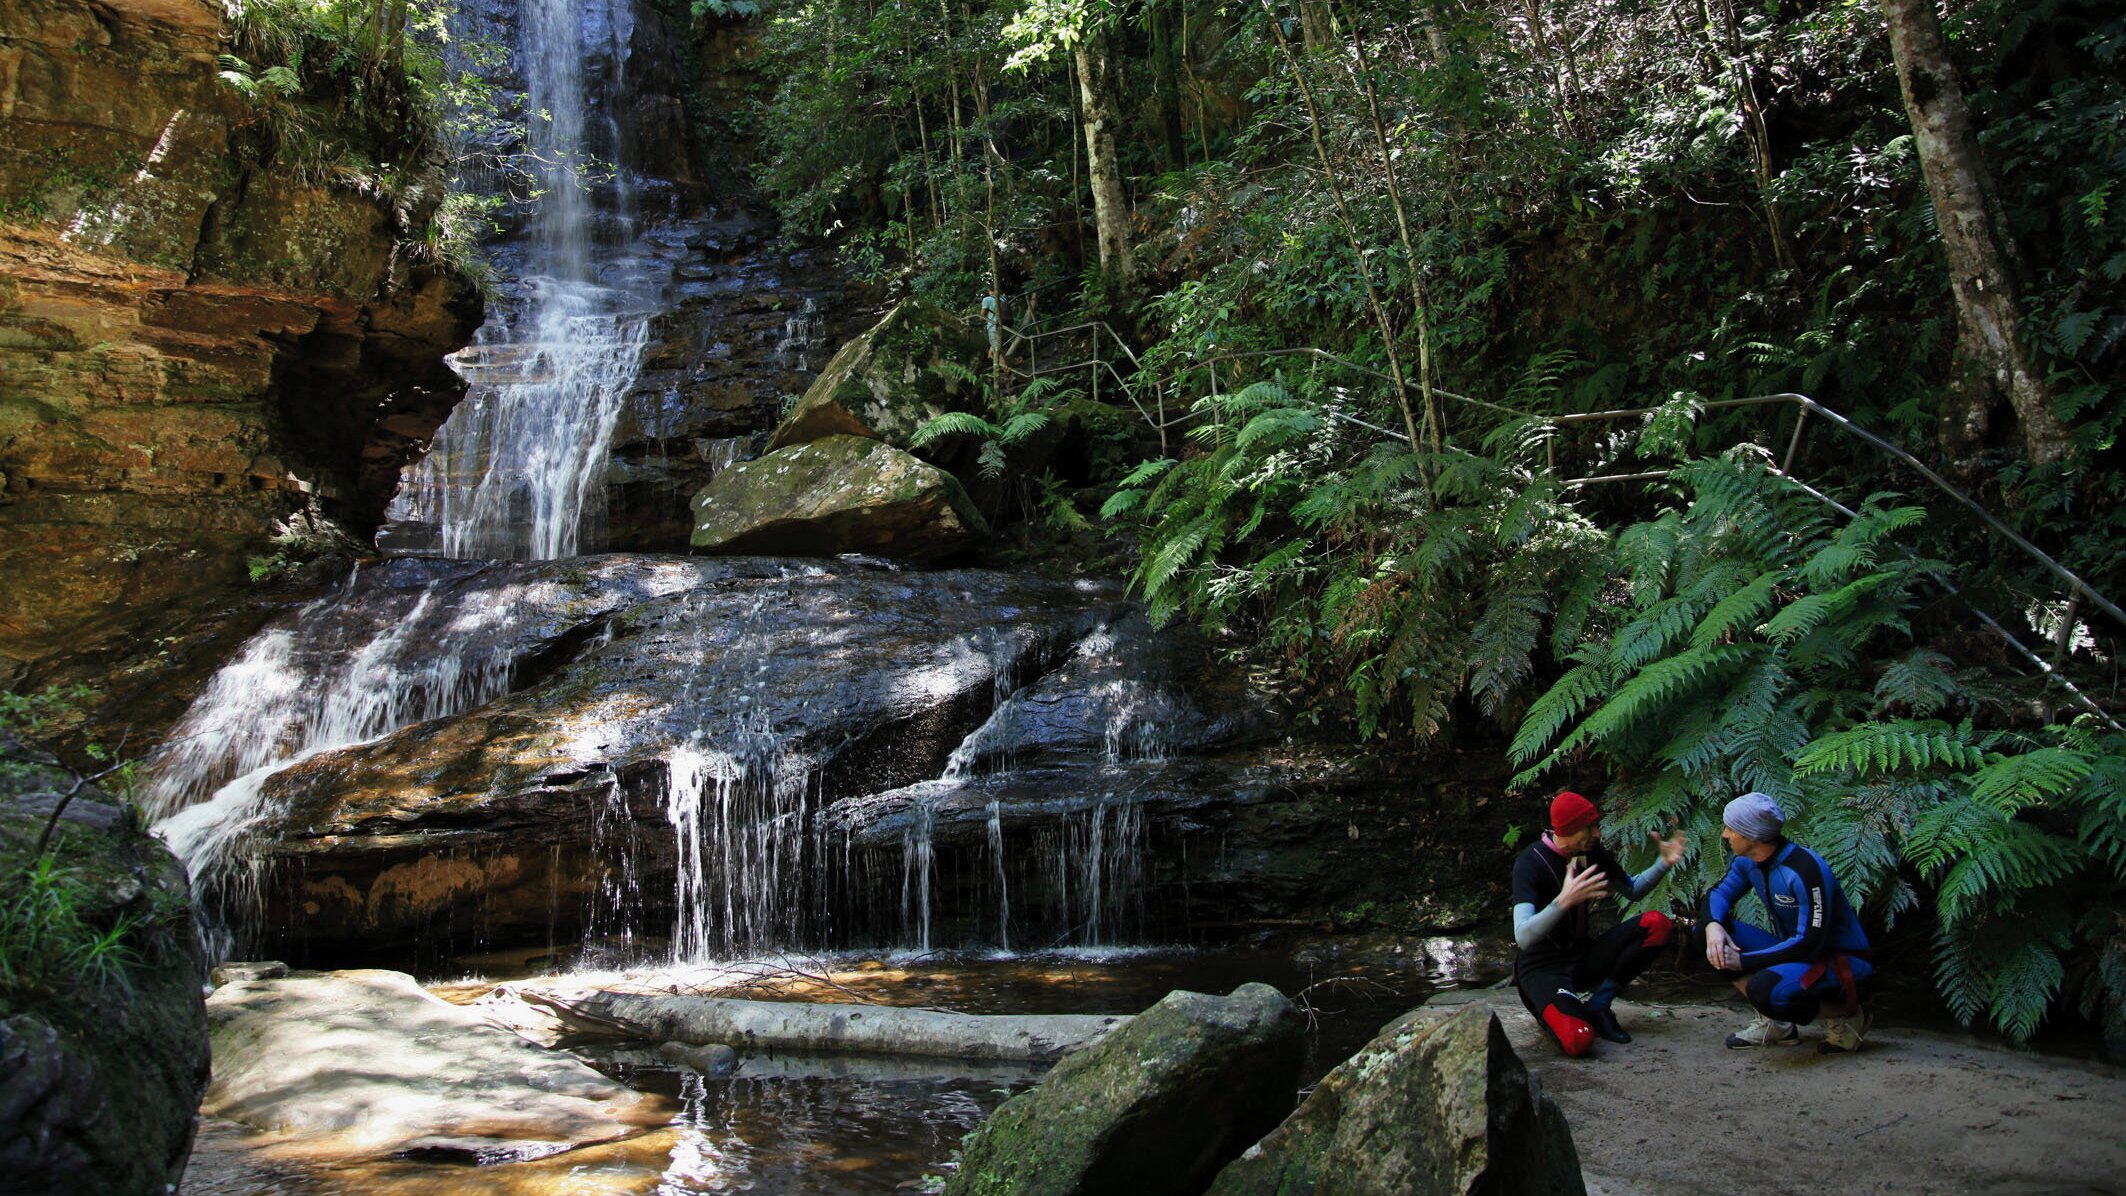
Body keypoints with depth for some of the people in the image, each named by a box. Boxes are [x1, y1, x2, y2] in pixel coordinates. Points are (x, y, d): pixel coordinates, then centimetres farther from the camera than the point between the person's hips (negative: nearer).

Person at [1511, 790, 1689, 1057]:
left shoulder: (1592, 852, 0)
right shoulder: (1530, 864, -21)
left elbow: (1633, 890, 18)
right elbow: (1523, 937, -33)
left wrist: (1664, 863, -1)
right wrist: (1564, 900, -47)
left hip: (1583, 957, 7)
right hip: (1543, 966, -7)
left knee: (1658, 924, -15)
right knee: (1579, 1040, -35)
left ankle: (1598, 1005, -8)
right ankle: (1550, 1011, 3)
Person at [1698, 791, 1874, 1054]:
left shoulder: (1805, 869, -28)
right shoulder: (1748, 862, -3)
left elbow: (1811, 943, -29)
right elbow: (1719, 893, 8)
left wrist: (1743, 961, -25)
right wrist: (1713, 925, -17)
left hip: (1842, 959, -8)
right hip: (1793, 950, 8)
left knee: (1765, 990, -35)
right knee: (1713, 934, -8)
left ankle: (1845, 1013, -5)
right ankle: (1774, 1022, 1)